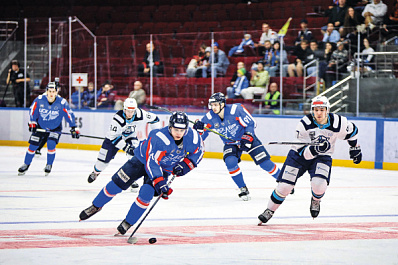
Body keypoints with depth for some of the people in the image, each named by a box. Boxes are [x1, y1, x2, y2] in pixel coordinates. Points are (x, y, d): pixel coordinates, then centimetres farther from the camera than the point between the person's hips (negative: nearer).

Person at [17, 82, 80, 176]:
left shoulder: (62, 102, -20)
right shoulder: (39, 100, -17)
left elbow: (69, 115, -11)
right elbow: (33, 111, -1)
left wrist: (73, 128, -10)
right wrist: (32, 123, -4)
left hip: (55, 128, -2)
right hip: (40, 126, 2)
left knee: (51, 145, -19)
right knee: (32, 146, -1)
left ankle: (49, 165, 4)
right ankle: (26, 165, 17)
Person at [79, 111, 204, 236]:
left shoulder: (193, 136, -23)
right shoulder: (159, 138, -37)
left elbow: (198, 152, -1)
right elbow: (151, 162, -39)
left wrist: (185, 164, -18)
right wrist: (159, 183, -48)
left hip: (165, 168, 2)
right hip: (143, 159, -2)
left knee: (146, 193, -16)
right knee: (118, 183, -3)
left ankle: (128, 222, 4)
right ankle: (96, 206, 21)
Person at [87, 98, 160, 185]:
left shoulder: (140, 114, -28)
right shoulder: (117, 118, -36)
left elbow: (154, 119, -10)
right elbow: (113, 136, -31)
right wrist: (125, 147, -37)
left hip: (131, 136, 2)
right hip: (114, 137, -2)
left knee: (134, 153, -26)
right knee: (105, 158, 3)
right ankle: (95, 172, 37)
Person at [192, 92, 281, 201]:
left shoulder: (236, 110, -26)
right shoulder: (210, 117, -15)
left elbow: (250, 123, -18)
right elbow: (201, 137, -8)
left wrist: (247, 138, -27)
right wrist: (199, 128, -30)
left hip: (248, 139, -3)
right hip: (230, 143, 3)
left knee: (265, 162, -10)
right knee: (230, 162, -25)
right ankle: (243, 190, -9)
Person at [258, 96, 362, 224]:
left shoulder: (337, 123, -17)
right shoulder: (304, 124, -24)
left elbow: (352, 131, 6)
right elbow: (303, 152, -26)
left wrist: (355, 148, 16)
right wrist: (315, 149, -45)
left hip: (322, 157, 1)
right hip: (299, 155, -1)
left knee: (319, 184, -26)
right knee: (284, 186, -9)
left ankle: (315, 201, 10)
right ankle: (270, 210, 15)